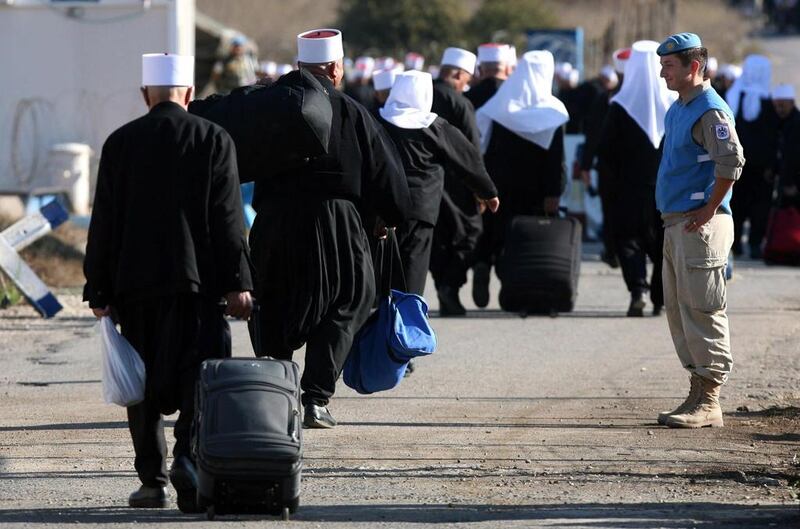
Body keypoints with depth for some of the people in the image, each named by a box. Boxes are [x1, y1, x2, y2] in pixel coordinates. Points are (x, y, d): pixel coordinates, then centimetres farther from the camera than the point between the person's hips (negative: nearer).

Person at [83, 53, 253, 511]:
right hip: (198, 279, -2)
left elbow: (104, 222, 3)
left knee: (145, 384, 9)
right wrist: (237, 283, -4)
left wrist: (99, 290, 6)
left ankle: (152, 480, 10)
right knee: (200, 374, -1)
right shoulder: (213, 139, -1)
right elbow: (227, 219, -5)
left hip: (136, 283, 2)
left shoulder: (120, 142, 3)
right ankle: (189, 455, -22)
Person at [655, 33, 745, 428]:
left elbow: (731, 161, -24)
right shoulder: (677, 109, 17)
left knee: (702, 310, -8)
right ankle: (698, 392, 18)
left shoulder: (710, 110, -14)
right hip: (675, 224, 10)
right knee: (678, 310, 12)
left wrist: (709, 210, -19)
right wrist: (671, 217, 17)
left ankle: (709, 403, -6)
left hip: (700, 226, -10)